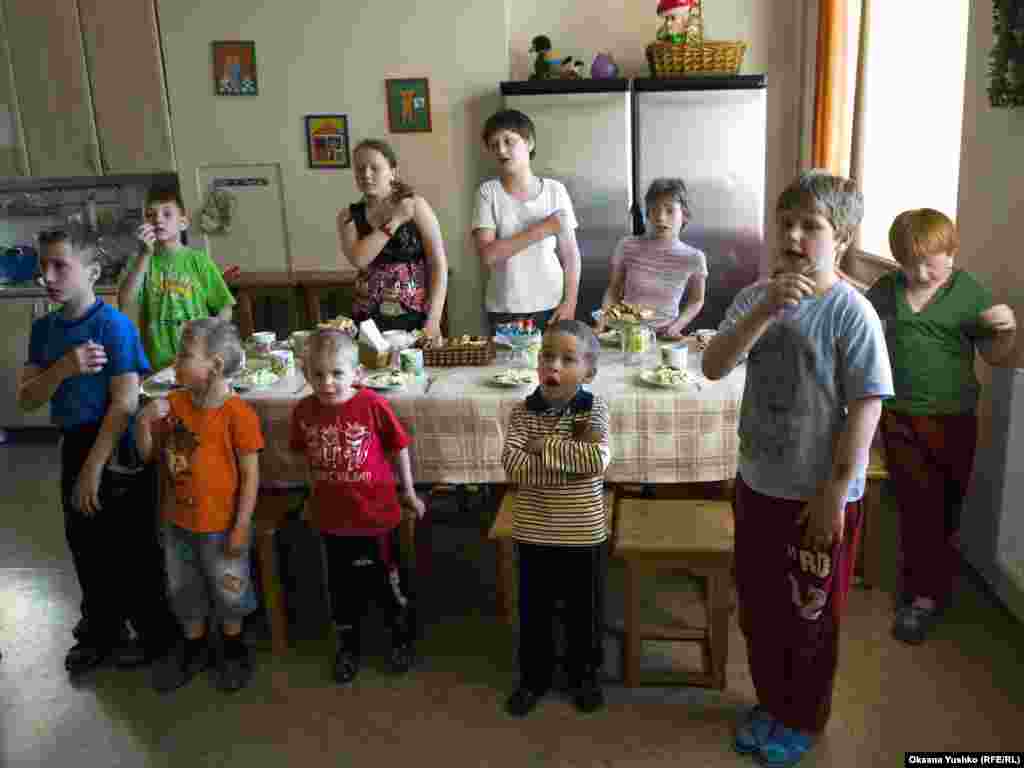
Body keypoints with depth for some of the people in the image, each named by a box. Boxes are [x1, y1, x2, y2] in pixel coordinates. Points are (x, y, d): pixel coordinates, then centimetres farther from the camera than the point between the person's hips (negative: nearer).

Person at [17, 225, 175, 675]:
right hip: (73, 446, 7)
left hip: (114, 451, -7)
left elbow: (124, 403, -19)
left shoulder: (113, 326, -17)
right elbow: (26, 399, 0)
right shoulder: (44, 328, 3)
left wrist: (93, 468, -19)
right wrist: (64, 368, -20)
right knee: (85, 546, 19)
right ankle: (100, 629, 38)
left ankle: (153, 631, 25)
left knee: (131, 549, 6)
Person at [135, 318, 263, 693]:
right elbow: (149, 455, 6)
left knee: (228, 591, 15)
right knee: (184, 591, 22)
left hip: (221, 526, -6)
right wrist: (144, 423, -14)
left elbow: (250, 475, -17)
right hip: (178, 521, 6)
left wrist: (241, 527, -16)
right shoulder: (173, 404, -4)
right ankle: (194, 646, 45)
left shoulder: (237, 413, -21)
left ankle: (233, 648, 39)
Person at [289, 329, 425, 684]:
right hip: (332, 518, 3)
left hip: (376, 513, -3)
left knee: (390, 580, 17)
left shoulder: (372, 404, -19)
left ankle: (403, 638, 41)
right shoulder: (304, 411, -10)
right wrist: (318, 496, 11)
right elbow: (307, 457, 6)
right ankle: (347, 647, 43)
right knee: (343, 586, 20)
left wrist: (409, 494, 2)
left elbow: (399, 449, -7)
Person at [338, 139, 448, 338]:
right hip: (368, 320, 2)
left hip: (415, 318, -2)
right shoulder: (348, 216, 6)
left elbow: (439, 265, -7)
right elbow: (358, 259, -13)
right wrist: (394, 221, -13)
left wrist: (433, 321, -14)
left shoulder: (415, 206, -2)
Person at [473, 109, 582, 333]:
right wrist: (540, 230, -15)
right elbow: (487, 255, -14)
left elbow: (570, 254, 3)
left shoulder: (555, 190, 0)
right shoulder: (488, 192, -3)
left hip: (551, 307, 1)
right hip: (504, 311, -1)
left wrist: (570, 302, -6)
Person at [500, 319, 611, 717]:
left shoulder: (594, 408, -9)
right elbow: (512, 464, -21)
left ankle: (584, 675, 38)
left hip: (583, 533, -1)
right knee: (533, 611, 16)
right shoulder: (523, 411, -6)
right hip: (534, 532, 1)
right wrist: (572, 457, -24)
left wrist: (545, 446, -22)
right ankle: (534, 677, 36)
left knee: (584, 611, 16)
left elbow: (598, 459, -25)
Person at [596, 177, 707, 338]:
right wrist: (600, 327, -6)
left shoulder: (693, 258, -4)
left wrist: (676, 327, -5)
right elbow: (613, 290, 7)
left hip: (665, 336, 0)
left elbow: (696, 301, 10)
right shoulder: (628, 246, -4)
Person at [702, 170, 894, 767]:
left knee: (811, 616, 14)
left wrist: (834, 495, -15)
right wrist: (765, 310, -28)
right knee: (758, 606, 20)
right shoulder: (756, 297, -3)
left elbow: (866, 407, -16)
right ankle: (771, 702, 43)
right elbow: (714, 367, -14)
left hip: (819, 495, -5)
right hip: (758, 484, 5)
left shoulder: (852, 313, -17)